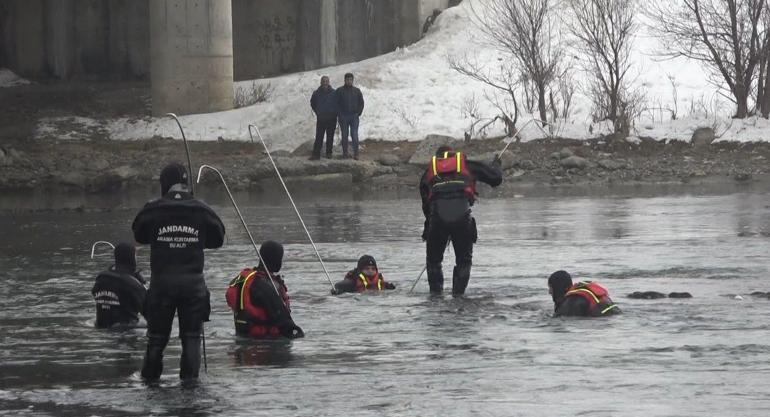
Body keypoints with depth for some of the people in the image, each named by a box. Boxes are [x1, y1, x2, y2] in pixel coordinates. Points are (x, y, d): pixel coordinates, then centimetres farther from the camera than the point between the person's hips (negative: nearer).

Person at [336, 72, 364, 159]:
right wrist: (339, 115, -7)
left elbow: (361, 103, 10)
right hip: (343, 116, 0)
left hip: (354, 116, 0)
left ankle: (356, 154, -2)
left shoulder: (357, 91, 7)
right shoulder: (340, 91, 2)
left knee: (354, 135, -5)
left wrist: (358, 113, 0)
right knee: (344, 135, 4)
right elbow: (337, 103, 1)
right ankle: (345, 153, 11)